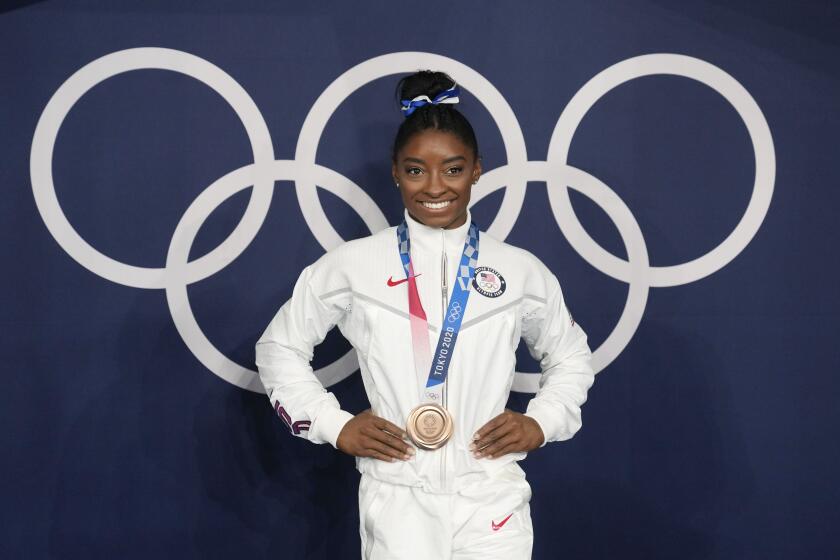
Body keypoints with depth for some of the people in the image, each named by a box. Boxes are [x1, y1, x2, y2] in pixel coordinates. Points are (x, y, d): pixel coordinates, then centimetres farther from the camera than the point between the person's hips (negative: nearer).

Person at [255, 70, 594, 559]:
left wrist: (542, 422, 2)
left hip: (492, 497, 1)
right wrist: (334, 425, 0)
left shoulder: (520, 271, 4)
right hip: (398, 498, -1)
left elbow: (571, 356, 19)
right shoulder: (353, 265, 0)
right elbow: (280, 347, 11)